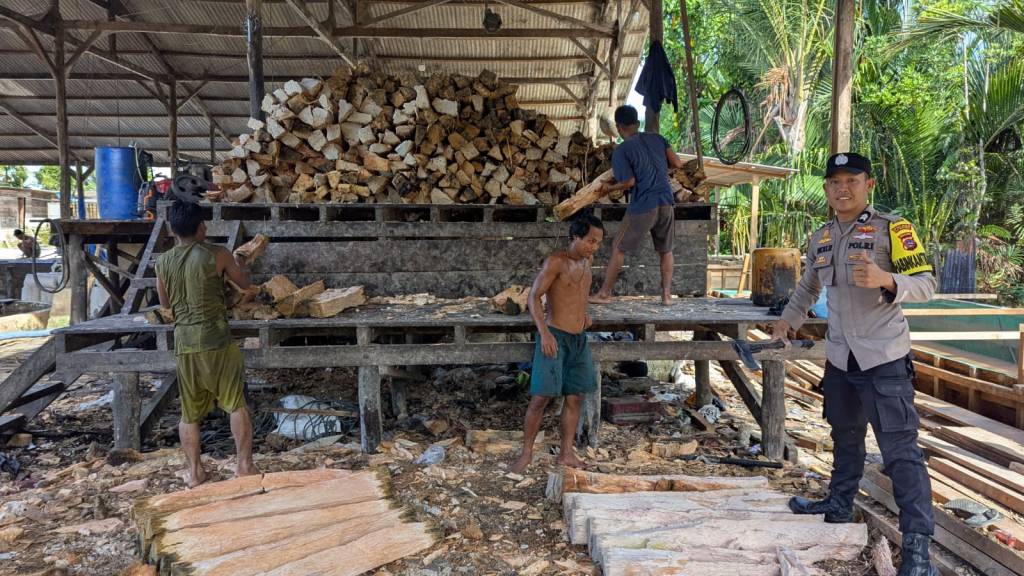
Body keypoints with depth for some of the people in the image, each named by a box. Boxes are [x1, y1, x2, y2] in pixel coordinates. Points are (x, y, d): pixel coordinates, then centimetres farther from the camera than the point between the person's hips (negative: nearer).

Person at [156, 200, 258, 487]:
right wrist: (239, 264, 29)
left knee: (189, 412, 13)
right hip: (216, 339, -4)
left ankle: (195, 472, 18)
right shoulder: (217, 255, -6)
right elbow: (246, 284, 9)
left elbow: (165, 303, 18)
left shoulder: (163, 262, 5)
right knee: (237, 404, 4)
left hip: (183, 341, 4)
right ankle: (245, 464, 5)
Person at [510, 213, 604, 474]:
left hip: (579, 339, 7)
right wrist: (544, 333, -24)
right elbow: (534, 297, -14)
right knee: (541, 397, -7)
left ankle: (567, 453, 18)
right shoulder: (556, 261, -12)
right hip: (554, 337, -7)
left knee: (575, 397, 8)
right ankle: (527, 452, 8)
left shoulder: (587, 260, 10)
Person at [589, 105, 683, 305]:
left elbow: (629, 182, -11)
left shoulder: (621, 151, -6)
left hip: (643, 206, -4)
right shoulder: (657, 139, 8)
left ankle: (604, 294, 13)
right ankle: (666, 295, 15)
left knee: (618, 248, 8)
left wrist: (610, 188, 6)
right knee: (666, 250, 17)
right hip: (666, 202, 5)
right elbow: (678, 164, 5)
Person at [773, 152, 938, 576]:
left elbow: (926, 284, -14)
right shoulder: (820, 238, 9)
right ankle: (839, 506, 38)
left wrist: (885, 279, -31)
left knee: (900, 450, -5)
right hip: (839, 358, 6)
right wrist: (789, 319, 22)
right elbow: (808, 286, 26)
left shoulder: (893, 228, -9)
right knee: (845, 437, 21)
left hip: (885, 358, -6)